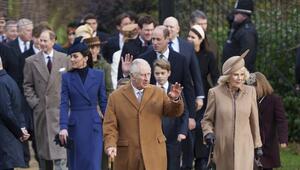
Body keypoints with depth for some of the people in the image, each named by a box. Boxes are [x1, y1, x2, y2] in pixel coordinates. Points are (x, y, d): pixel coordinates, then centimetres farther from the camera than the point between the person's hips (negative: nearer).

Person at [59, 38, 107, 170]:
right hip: (75, 126, 1)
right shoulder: (67, 77, 2)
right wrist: (63, 127, -15)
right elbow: (64, 104, -3)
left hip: (94, 125, -1)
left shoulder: (98, 75, 3)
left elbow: (103, 102, 6)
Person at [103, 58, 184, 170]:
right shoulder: (116, 97, 3)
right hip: (127, 155, -1)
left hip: (154, 155, 1)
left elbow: (175, 112, 4)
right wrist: (110, 145, -16)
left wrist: (175, 99, -17)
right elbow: (110, 126, 1)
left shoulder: (158, 93, 9)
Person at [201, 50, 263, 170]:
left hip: (244, 147, 0)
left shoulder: (250, 91, 3)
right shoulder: (215, 93, -2)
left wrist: (258, 145, 13)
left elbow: (254, 120, 10)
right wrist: (208, 132, -13)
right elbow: (207, 119, 7)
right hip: (223, 149, 0)